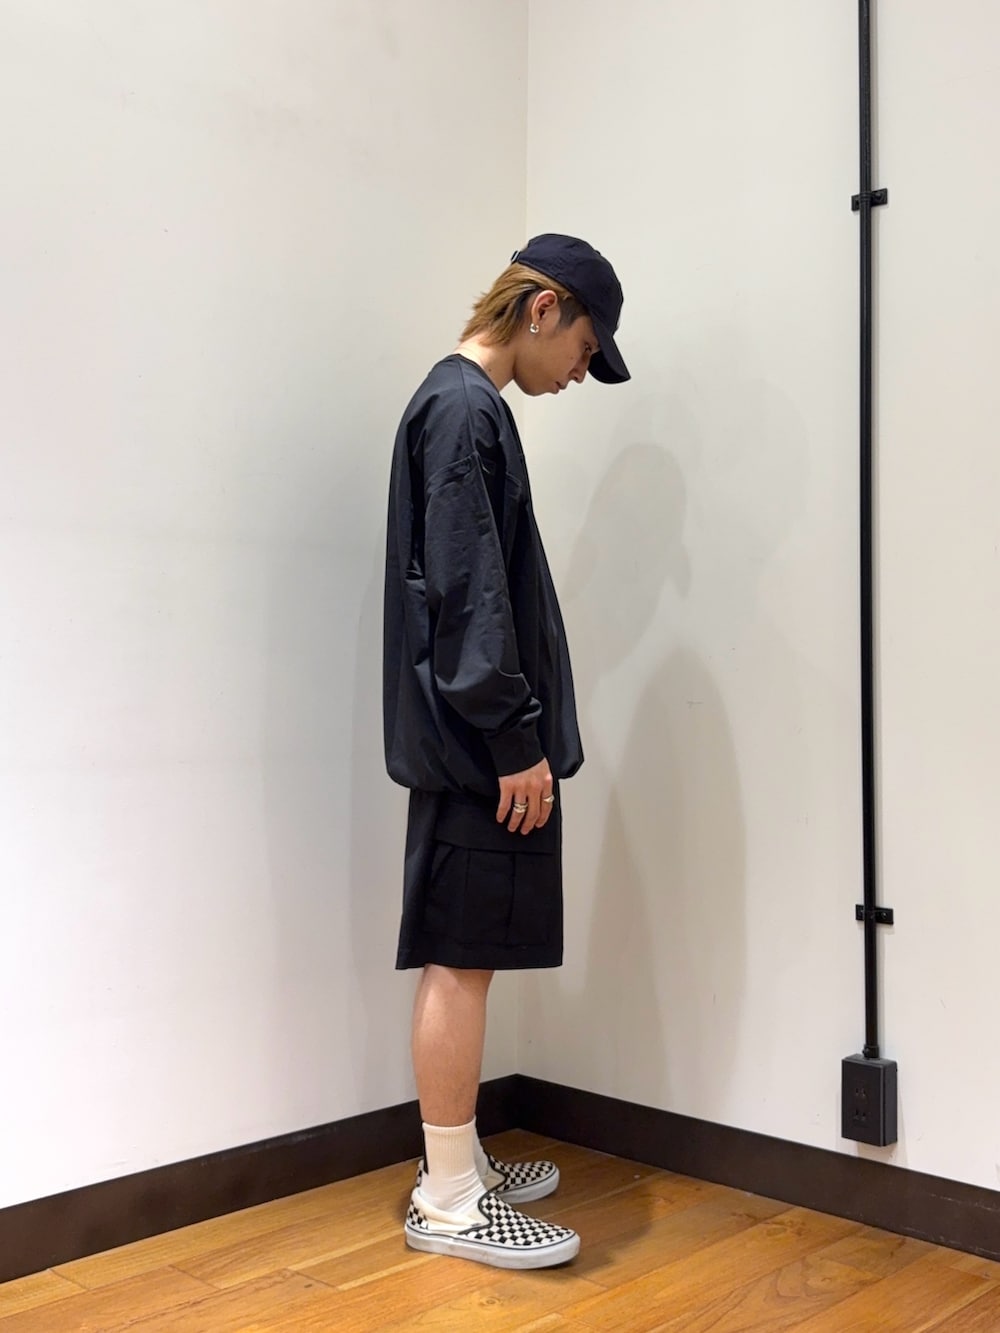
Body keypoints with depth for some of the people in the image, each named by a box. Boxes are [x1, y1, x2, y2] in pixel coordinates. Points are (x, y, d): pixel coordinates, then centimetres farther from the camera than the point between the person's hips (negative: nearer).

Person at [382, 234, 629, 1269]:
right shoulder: (464, 407, -11)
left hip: (473, 743, 10)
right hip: (476, 744, -10)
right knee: (462, 959, -4)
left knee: (465, 958, 13)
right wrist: (515, 740, -17)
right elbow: (467, 591, -18)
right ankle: (447, 1202, 7)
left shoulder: (461, 404, 20)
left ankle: (459, 1164, 24)